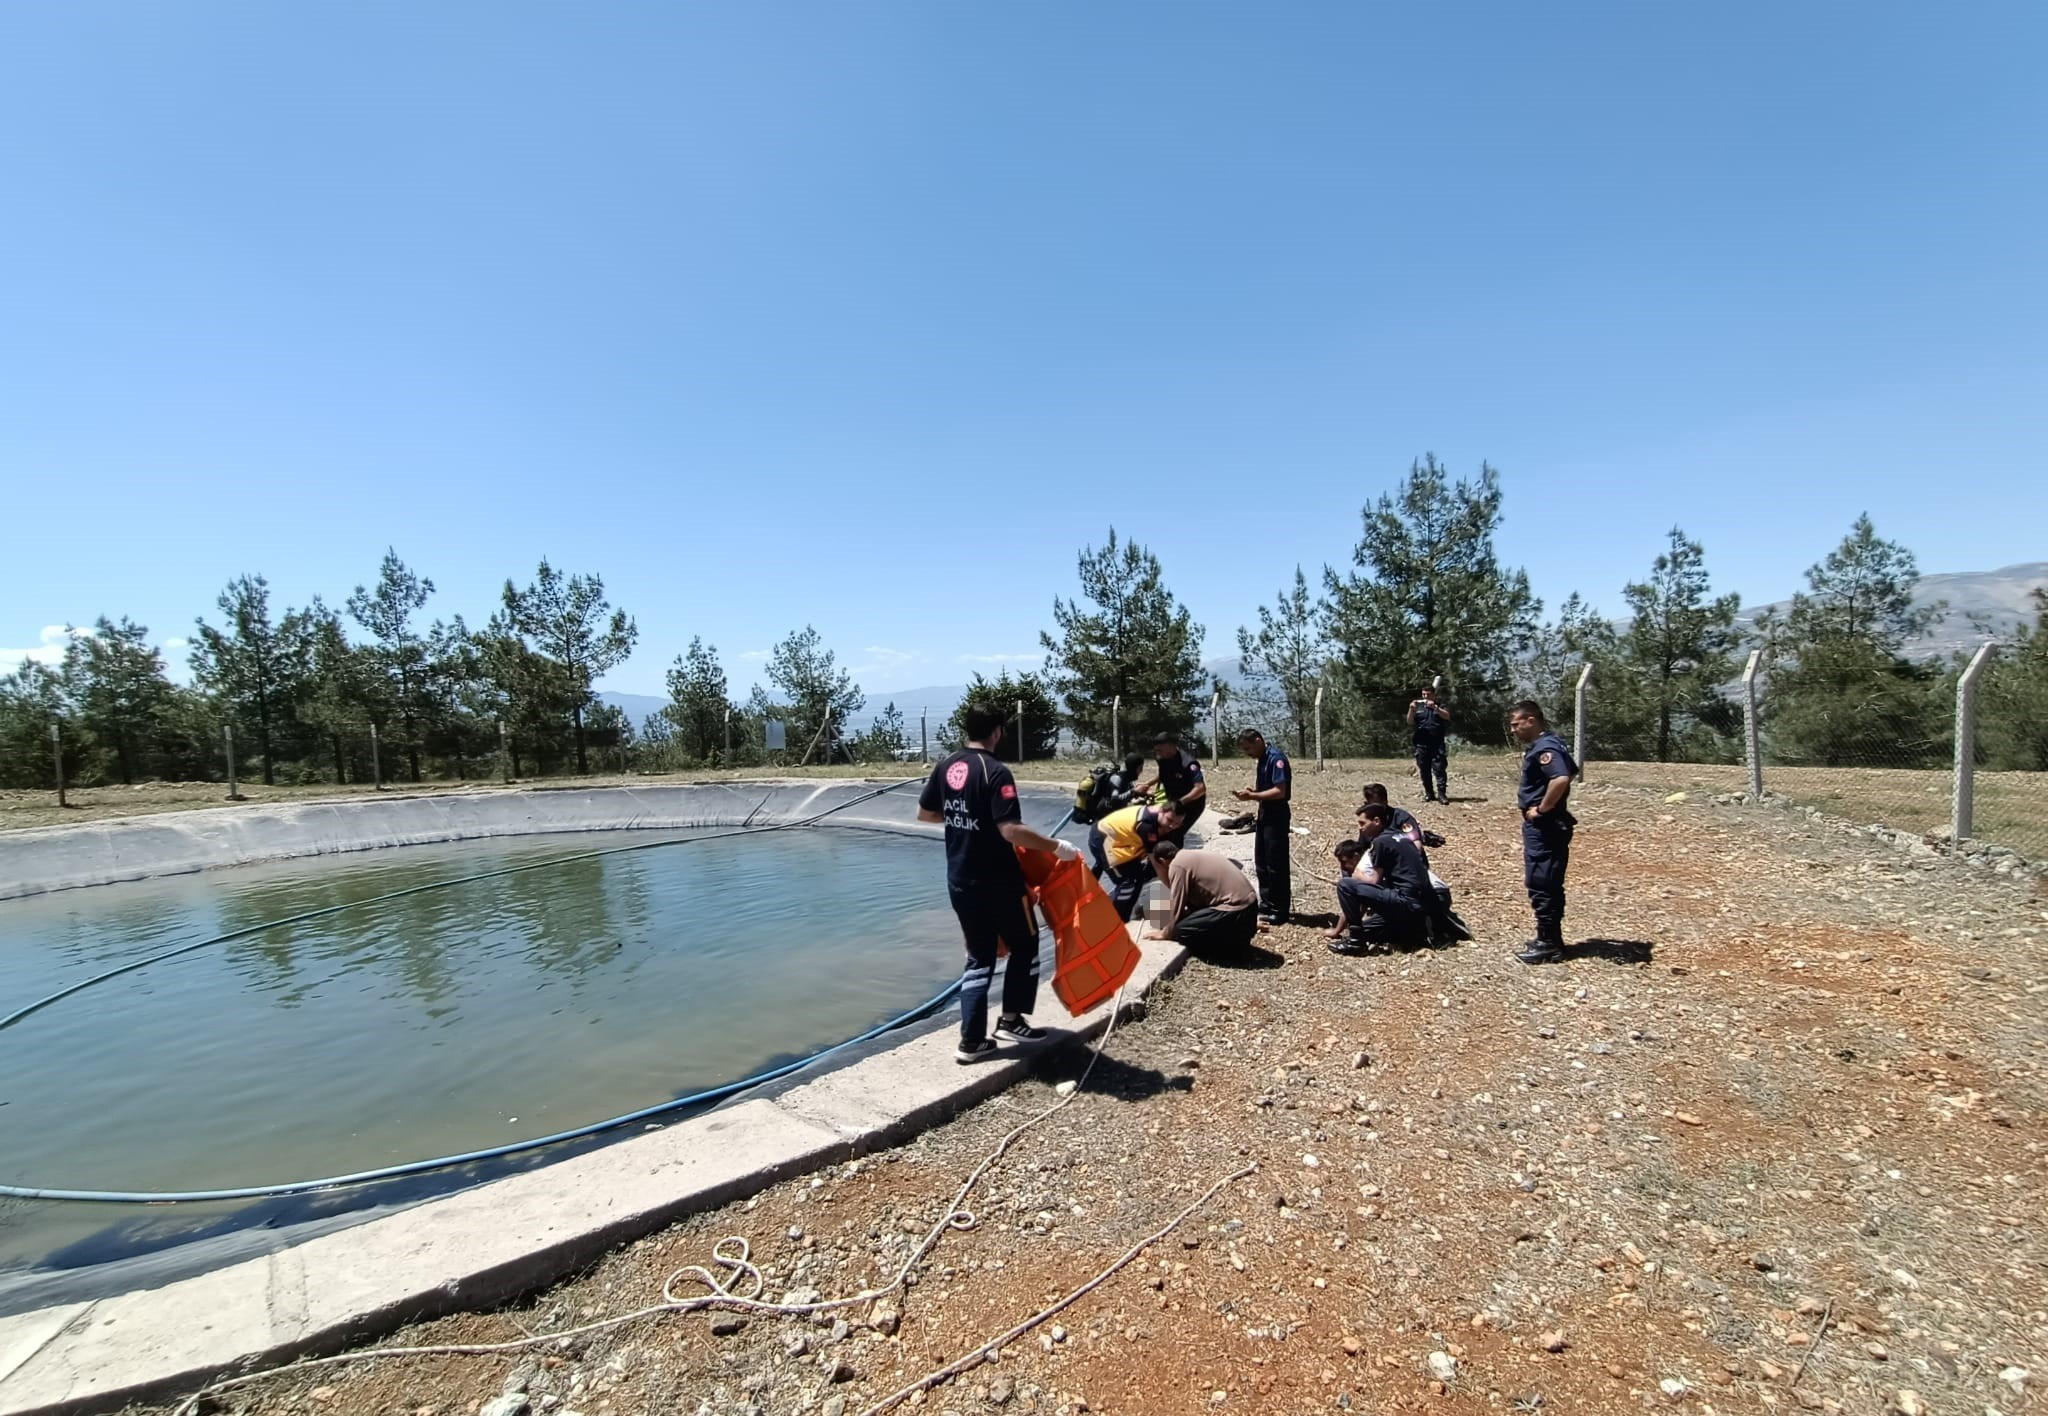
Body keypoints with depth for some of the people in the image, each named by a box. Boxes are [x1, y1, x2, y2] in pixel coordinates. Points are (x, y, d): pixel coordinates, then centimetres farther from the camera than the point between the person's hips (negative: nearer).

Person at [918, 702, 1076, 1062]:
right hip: (997, 882, -6)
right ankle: (1011, 1020, 19)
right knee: (1024, 946, 16)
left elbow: (924, 813, 15)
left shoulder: (946, 767, 4)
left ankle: (972, 1041, 13)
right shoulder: (996, 772, -18)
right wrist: (1055, 846, -17)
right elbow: (1011, 831, -26)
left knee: (979, 958, 14)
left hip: (959, 881, 7)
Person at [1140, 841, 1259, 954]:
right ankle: (1239, 936, 13)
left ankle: (1233, 941, -2)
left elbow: (1177, 905, -6)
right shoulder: (1192, 857, 19)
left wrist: (1166, 933, 9)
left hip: (1235, 910, -10)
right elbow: (1192, 900, 26)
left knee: (1182, 930, -7)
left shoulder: (1177, 866, -8)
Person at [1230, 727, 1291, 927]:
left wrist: (1252, 796, -20)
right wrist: (1249, 793, -3)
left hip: (1277, 817, -10)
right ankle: (1266, 906, 24)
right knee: (1262, 862, 14)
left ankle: (1279, 911, 6)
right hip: (1265, 815, 10)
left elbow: (1280, 791, -23)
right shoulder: (1262, 760, 12)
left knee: (1276, 865, -2)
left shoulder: (1276, 758, -17)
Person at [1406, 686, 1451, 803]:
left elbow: (1447, 716, -7)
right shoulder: (1418, 707, 14)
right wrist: (1411, 709, -12)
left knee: (1439, 768, -9)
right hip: (1421, 744, 2)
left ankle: (1441, 793, -10)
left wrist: (1435, 707, -20)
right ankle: (1428, 793, 12)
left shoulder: (1440, 706, 12)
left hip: (1437, 744, -2)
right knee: (1424, 770, 4)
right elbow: (1410, 722, 4)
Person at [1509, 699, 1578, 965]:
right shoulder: (1540, 745, 12)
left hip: (1544, 826, -11)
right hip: (1541, 826, 11)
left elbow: (1561, 779, -36)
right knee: (1547, 884, 16)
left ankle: (1548, 944, 4)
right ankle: (1550, 938, 24)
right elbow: (1572, 770, 27)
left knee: (1540, 884, -4)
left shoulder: (1545, 747, -19)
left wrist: (1542, 809, -23)